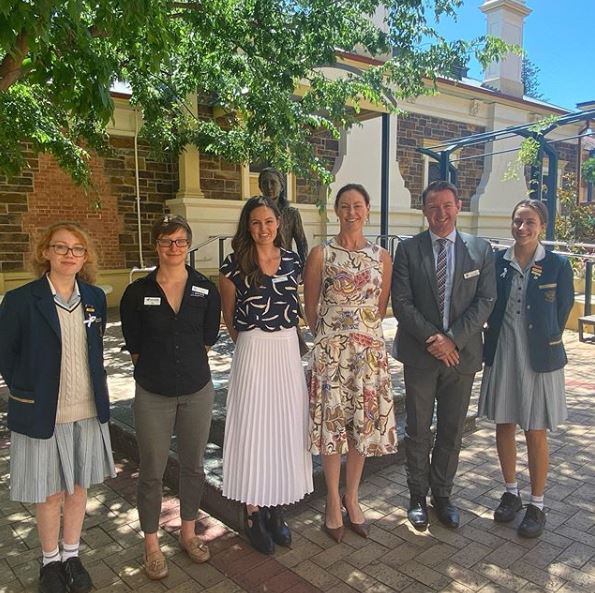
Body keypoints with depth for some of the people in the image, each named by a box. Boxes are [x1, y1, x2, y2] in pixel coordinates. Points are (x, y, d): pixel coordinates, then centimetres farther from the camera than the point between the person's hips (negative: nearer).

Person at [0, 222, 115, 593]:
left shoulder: (95, 297, 1)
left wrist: (95, 389, 8)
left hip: (88, 411, 4)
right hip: (43, 415, -3)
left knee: (78, 486, 17)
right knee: (51, 493, 12)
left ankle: (71, 555, 37)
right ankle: (50, 560, 36)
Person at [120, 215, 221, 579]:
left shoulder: (206, 290, -3)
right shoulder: (138, 292, -6)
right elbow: (134, 346, 3)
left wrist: (188, 365, 10)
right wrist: (158, 368, 9)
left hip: (197, 390, 2)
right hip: (153, 394, -1)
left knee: (193, 466, 15)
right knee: (152, 472, 8)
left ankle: (189, 532, 37)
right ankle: (152, 544, 29)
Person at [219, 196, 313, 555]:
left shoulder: (293, 261, 4)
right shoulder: (235, 264, -5)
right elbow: (229, 316, 6)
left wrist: (284, 336, 10)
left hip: (288, 350, 4)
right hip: (252, 352, -3)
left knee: (286, 427, 10)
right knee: (253, 428, 4)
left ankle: (277, 510, 27)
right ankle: (254, 514, 21)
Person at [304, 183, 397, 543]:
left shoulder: (382, 256, 5)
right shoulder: (320, 254, -3)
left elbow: (382, 306, 12)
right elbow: (311, 308, 3)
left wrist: (364, 333, 12)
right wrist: (332, 336, 9)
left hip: (370, 349, 3)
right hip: (330, 349, -2)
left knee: (364, 422, 10)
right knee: (332, 422, 5)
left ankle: (352, 497, 30)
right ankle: (333, 501, 24)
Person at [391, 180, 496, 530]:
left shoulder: (481, 249, 3)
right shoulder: (408, 249, -1)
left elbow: (485, 301, -3)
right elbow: (402, 302, -6)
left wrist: (452, 338, -14)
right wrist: (433, 339, -14)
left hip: (462, 353, 1)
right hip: (419, 354, -1)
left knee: (452, 431, 13)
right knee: (418, 431, 9)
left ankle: (442, 494, 31)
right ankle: (418, 497, 26)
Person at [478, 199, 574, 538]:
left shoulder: (558, 265, -7)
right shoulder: (497, 262, -1)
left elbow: (563, 311, 2)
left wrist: (544, 343, 6)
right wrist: (495, 345, 5)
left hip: (540, 357, -3)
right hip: (502, 355, 3)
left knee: (536, 434, 6)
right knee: (504, 427, 13)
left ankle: (537, 505, 24)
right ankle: (511, 494, 33)